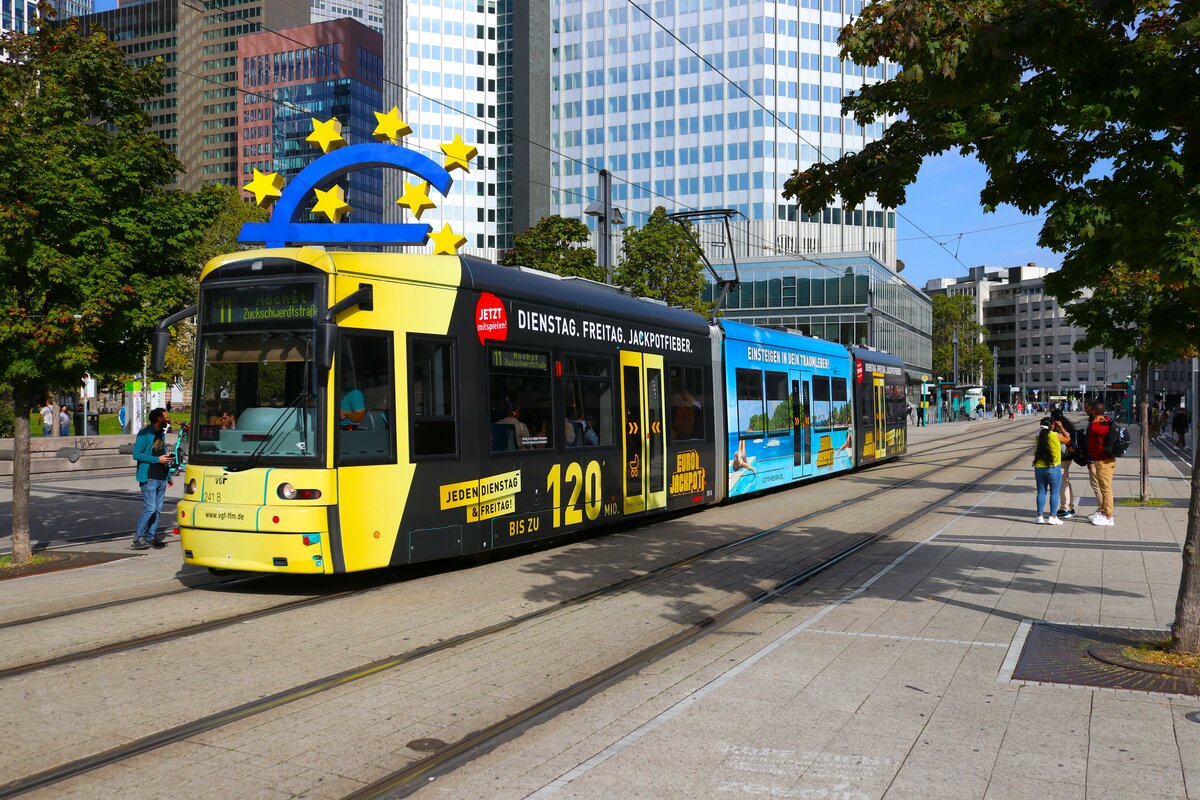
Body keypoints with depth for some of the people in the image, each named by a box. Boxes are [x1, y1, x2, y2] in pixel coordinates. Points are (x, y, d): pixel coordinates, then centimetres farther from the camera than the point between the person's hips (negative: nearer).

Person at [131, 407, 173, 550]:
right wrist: (158, 459, -16)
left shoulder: (161, 433, 16)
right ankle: (138, 538, -2)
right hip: (149, 478, -8)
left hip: (161, 478, 8)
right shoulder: (144, 434, -8)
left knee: (157, 509, 6)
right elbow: (136, 454, -15)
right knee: (150, 508, -10)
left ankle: (151, 537, 12)